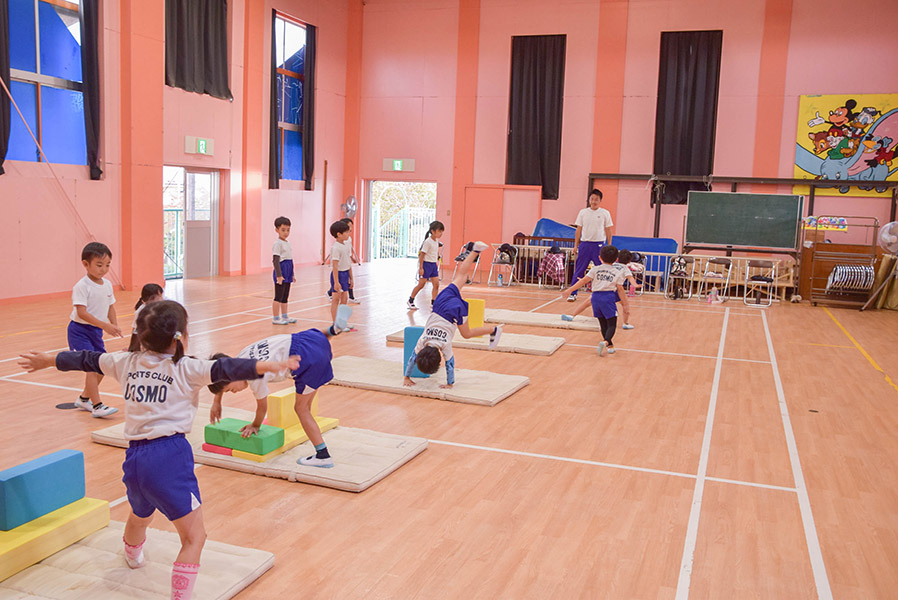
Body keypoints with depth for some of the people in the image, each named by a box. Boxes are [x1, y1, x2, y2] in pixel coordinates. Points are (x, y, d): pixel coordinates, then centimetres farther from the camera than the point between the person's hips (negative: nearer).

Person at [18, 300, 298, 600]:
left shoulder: (127, 362, 9)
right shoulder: (185, 368, -8)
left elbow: (87, 359, 24)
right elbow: (224, 369, -22)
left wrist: (47, 359, 39)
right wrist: (269, 366, -31)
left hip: (134, 456, 8)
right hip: (169, 456, -7)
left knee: (140, 515, 38)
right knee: (194, 536, -1)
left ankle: (132, 555, 68)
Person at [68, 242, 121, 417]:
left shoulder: (107, 285, 3)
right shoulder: (82, 286, -19)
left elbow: (110, 306, 12)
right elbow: (81, 312, -25)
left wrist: (114, 325, -5)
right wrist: (104, 325, -31)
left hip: (96, 330, 8)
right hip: (79, 330, -8)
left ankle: (84, 399, 32)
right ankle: (97, 406, -10)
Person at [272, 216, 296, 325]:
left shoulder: (287, 243, 14)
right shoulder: (277, 243, -12)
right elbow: (276, 260, -17)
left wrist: (292, 274, 24)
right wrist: (279, 275, -23)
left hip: (287, 273, 9)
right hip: (281, 272, -9)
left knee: (285, 296, 15)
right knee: (278, 296, -4)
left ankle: (284, 316, 23)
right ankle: (275, 318, 1)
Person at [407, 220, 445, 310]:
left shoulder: (436, 241, 7)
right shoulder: (428, 242, -18)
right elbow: (422, 255, -18)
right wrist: (421, 268, -20)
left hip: (433, 265, 8)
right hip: (426, 264, -8)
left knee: (436, 284, 1)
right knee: (421, 285, -1)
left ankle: (433, 302, 9)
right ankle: (410, 301, 14)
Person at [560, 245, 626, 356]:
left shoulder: (595, 270, 10)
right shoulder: (618, 273, 7)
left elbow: (583, 281, 3)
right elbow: (620, 289, 3)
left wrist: (569, 290, 5)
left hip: (596, 297, 3)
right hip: (609, 297, -3)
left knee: (603, 324, 16)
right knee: (611, 325, -1)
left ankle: (609, 345, 24)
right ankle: (605, 342, -26)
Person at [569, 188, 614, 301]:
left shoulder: (605, 213, 3)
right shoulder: (583, 212, 6)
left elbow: (608, 231, 7)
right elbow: (578, 230, 10)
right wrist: (575, 245, 7)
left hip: (599, 245, -1)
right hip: (584, 244, 1)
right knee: (579, 270, 2)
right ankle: (573, 293, 8)